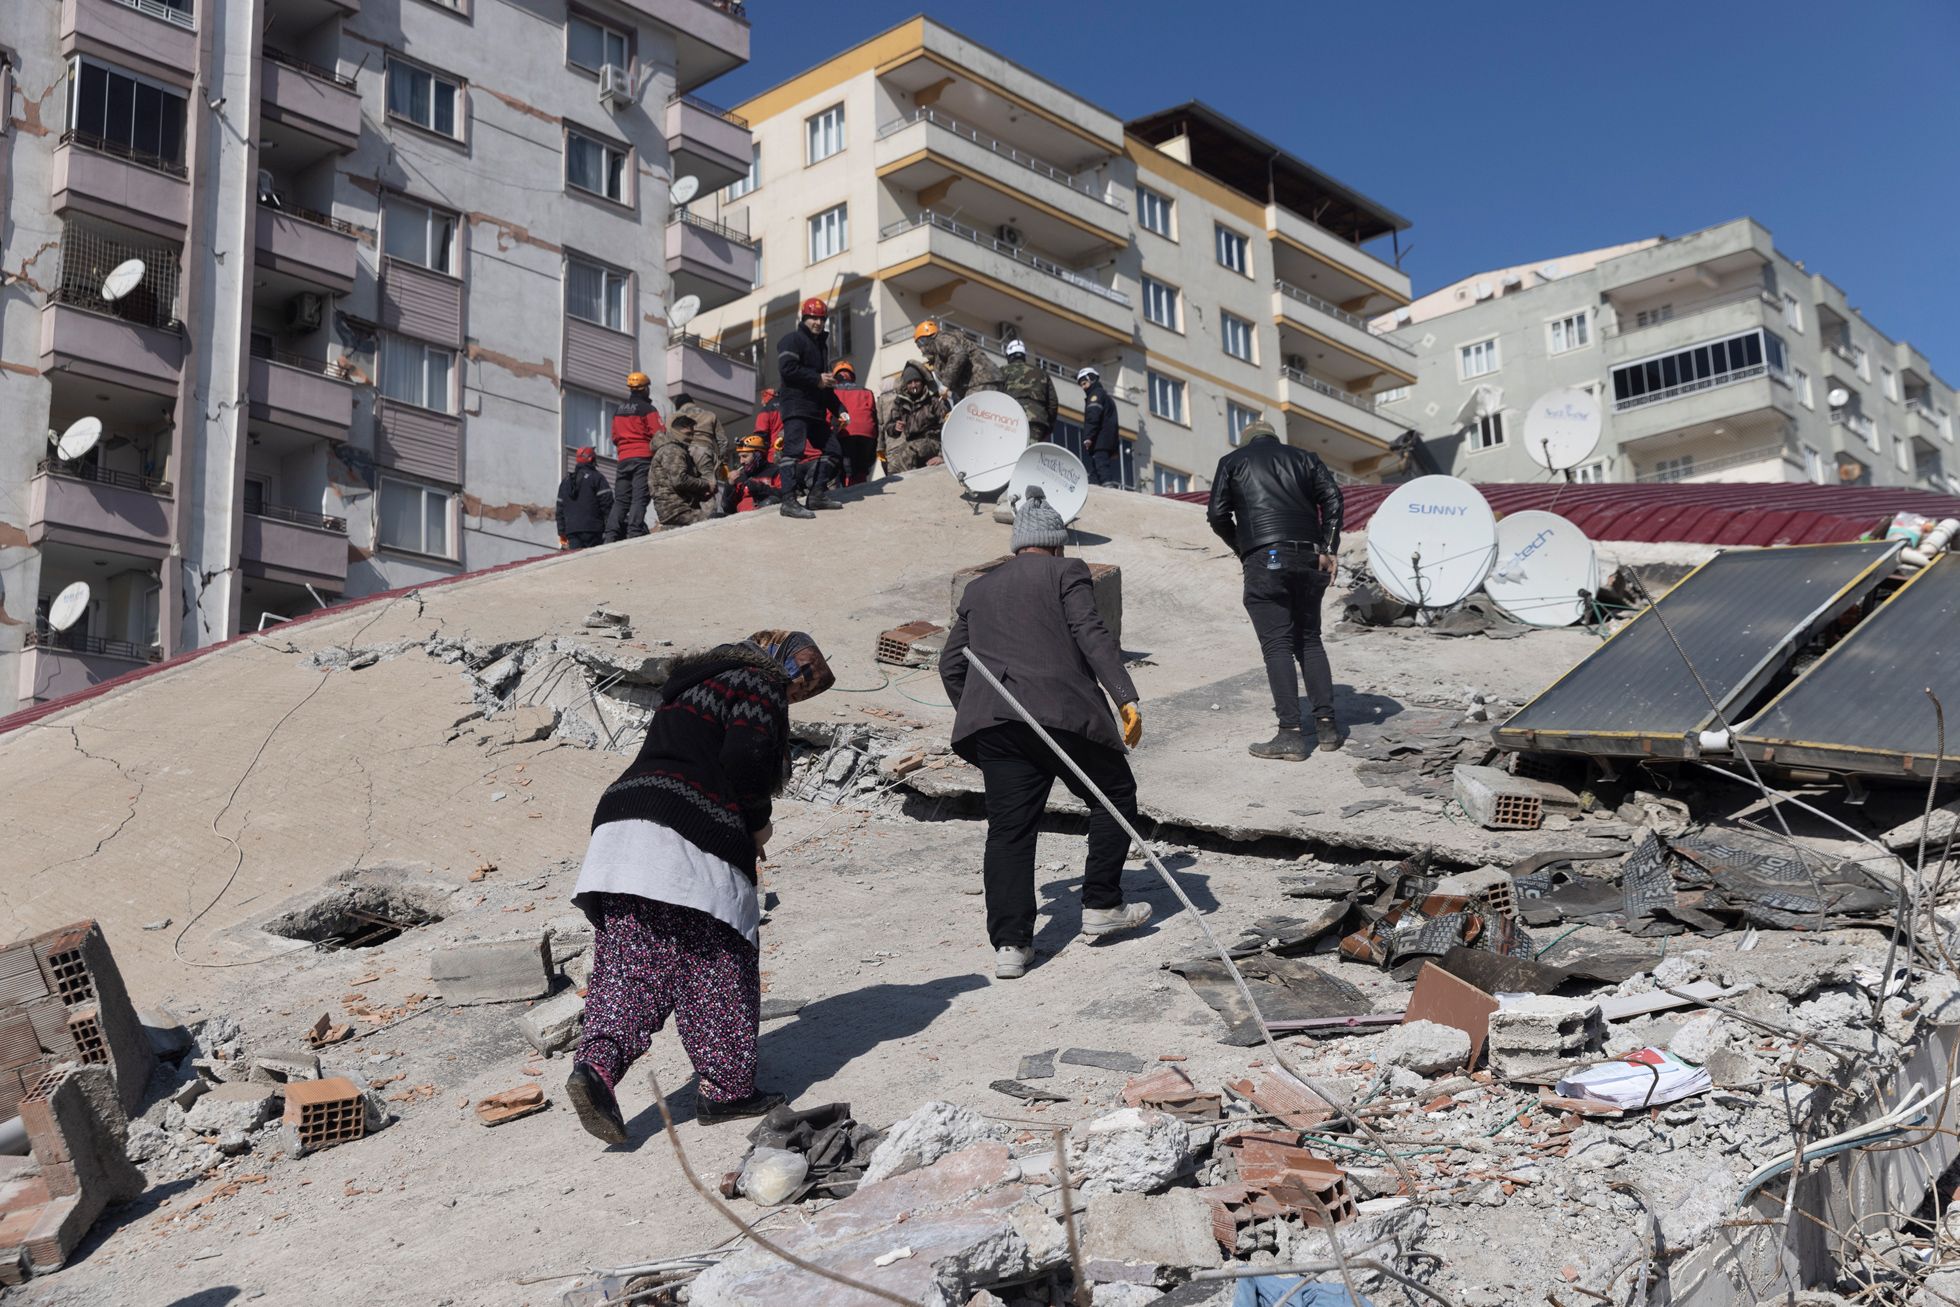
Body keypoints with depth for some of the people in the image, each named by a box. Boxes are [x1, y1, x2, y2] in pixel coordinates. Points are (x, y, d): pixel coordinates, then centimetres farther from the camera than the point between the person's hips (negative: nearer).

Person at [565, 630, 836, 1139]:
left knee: (629, 965, 3)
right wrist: (757, 822, 2)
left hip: (622, 824, 8)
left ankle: (596, 1064, -14)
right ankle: (724, 1087, 8)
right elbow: (745, 758, -14)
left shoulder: (694, 683, 30)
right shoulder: (759, 685, 2)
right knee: (717, 967, 3)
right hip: (692, 841, -8)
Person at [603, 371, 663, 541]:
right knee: (639, 498, -11)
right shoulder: (648, 409, -3)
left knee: (620, 500, 5)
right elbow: (659, 434, -9)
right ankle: (634, 532, -23)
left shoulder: (619, 411, 17)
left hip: (624, 459, 6)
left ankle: (611, 536, -6)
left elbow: (615, 437, 20)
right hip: (643, 457, -5)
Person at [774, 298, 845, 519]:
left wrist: (839, 409, 19)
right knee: (794, 449, -17)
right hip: (796, 405, -9)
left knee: (833, 451, 8)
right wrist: (817, 379, -14)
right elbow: (787, 369, -19)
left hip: (816, 409, 9)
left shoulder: (821, 346, 24)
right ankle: (789, 501, -22)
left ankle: (817, 494, 13)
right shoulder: (793, 340, -3)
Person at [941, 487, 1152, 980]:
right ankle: (1101, 906, 17)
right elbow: (1092, 635, -8)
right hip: (1061, 713, -4)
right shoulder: (1066, 573, 7)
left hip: (993, 722, 5)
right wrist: (1126, 697, -13)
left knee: (1008, 828, 3)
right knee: (1116, 796, 16)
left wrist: (976, 717, 33)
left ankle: (1009, 944, -2)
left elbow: (950, 665, 23)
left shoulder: (979, 589, 23)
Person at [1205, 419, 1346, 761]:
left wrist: (1242, 551, 18)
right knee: (1309, 640, 14)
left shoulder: (1232, 462, 13)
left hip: (1265, 559, -3)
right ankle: (1326, 724, 9)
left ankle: (1291, 733, -9)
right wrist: (1328, 549, 4)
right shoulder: (1302, 457, 19)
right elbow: (1332, 496, 5)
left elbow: (1218, 515, 4)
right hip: (1308, 558, 3)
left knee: (1277, 645, -3)